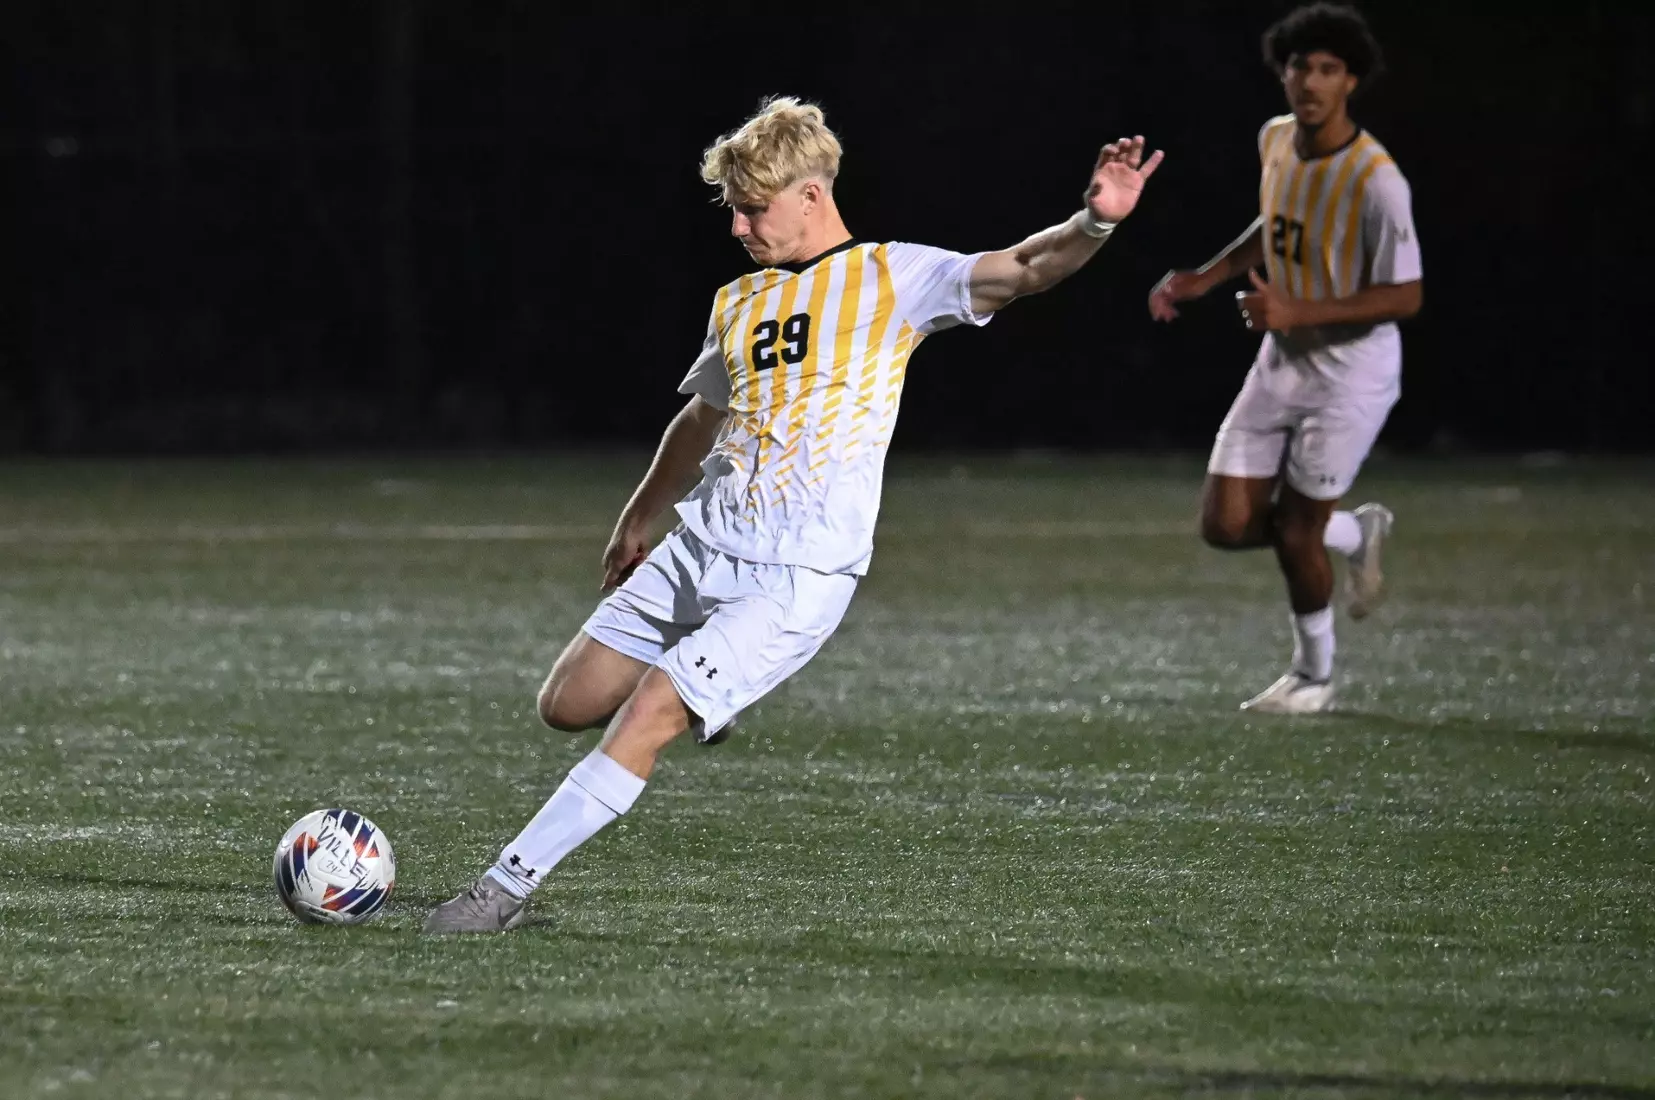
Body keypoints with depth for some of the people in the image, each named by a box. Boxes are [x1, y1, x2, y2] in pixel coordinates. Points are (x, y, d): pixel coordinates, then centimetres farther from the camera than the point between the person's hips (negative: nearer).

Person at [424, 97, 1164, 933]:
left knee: (644, 721, -17)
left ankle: (507, 887, -12)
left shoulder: (892, 279, -4)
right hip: (697, 549, 7)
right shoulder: (738, 303, 15)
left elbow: (1023, 269, -16)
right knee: (568, 704, 7)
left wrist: (1094, 222, -36)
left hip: (794, 578, -7)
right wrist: (637, 519, 40)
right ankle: (698, 693, 35)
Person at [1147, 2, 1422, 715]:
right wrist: (1206, 278, 11)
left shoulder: (1376, 180, -22)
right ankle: (1356, 534, 30)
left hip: (1353, 370, -7)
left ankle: (1315, 673, 23)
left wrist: (1299, 312, -28)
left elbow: (1405, 296, -21)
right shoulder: (1275, 141, 1)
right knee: (1226, 525, 1)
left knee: (1294, 533, -4)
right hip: (1281, 362, 7)